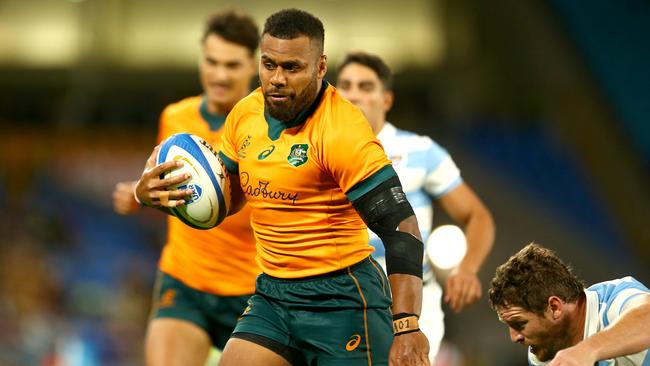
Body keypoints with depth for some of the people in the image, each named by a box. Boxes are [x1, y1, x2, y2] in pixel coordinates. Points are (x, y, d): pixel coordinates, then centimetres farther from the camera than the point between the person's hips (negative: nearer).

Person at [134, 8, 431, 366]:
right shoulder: (244, 114, 4)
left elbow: (401, 228, -21)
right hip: (272, 294, 7)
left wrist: (406, 327, -31)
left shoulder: (341, 131, -18)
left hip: (341, 299, -7)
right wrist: (152, 192, -2)